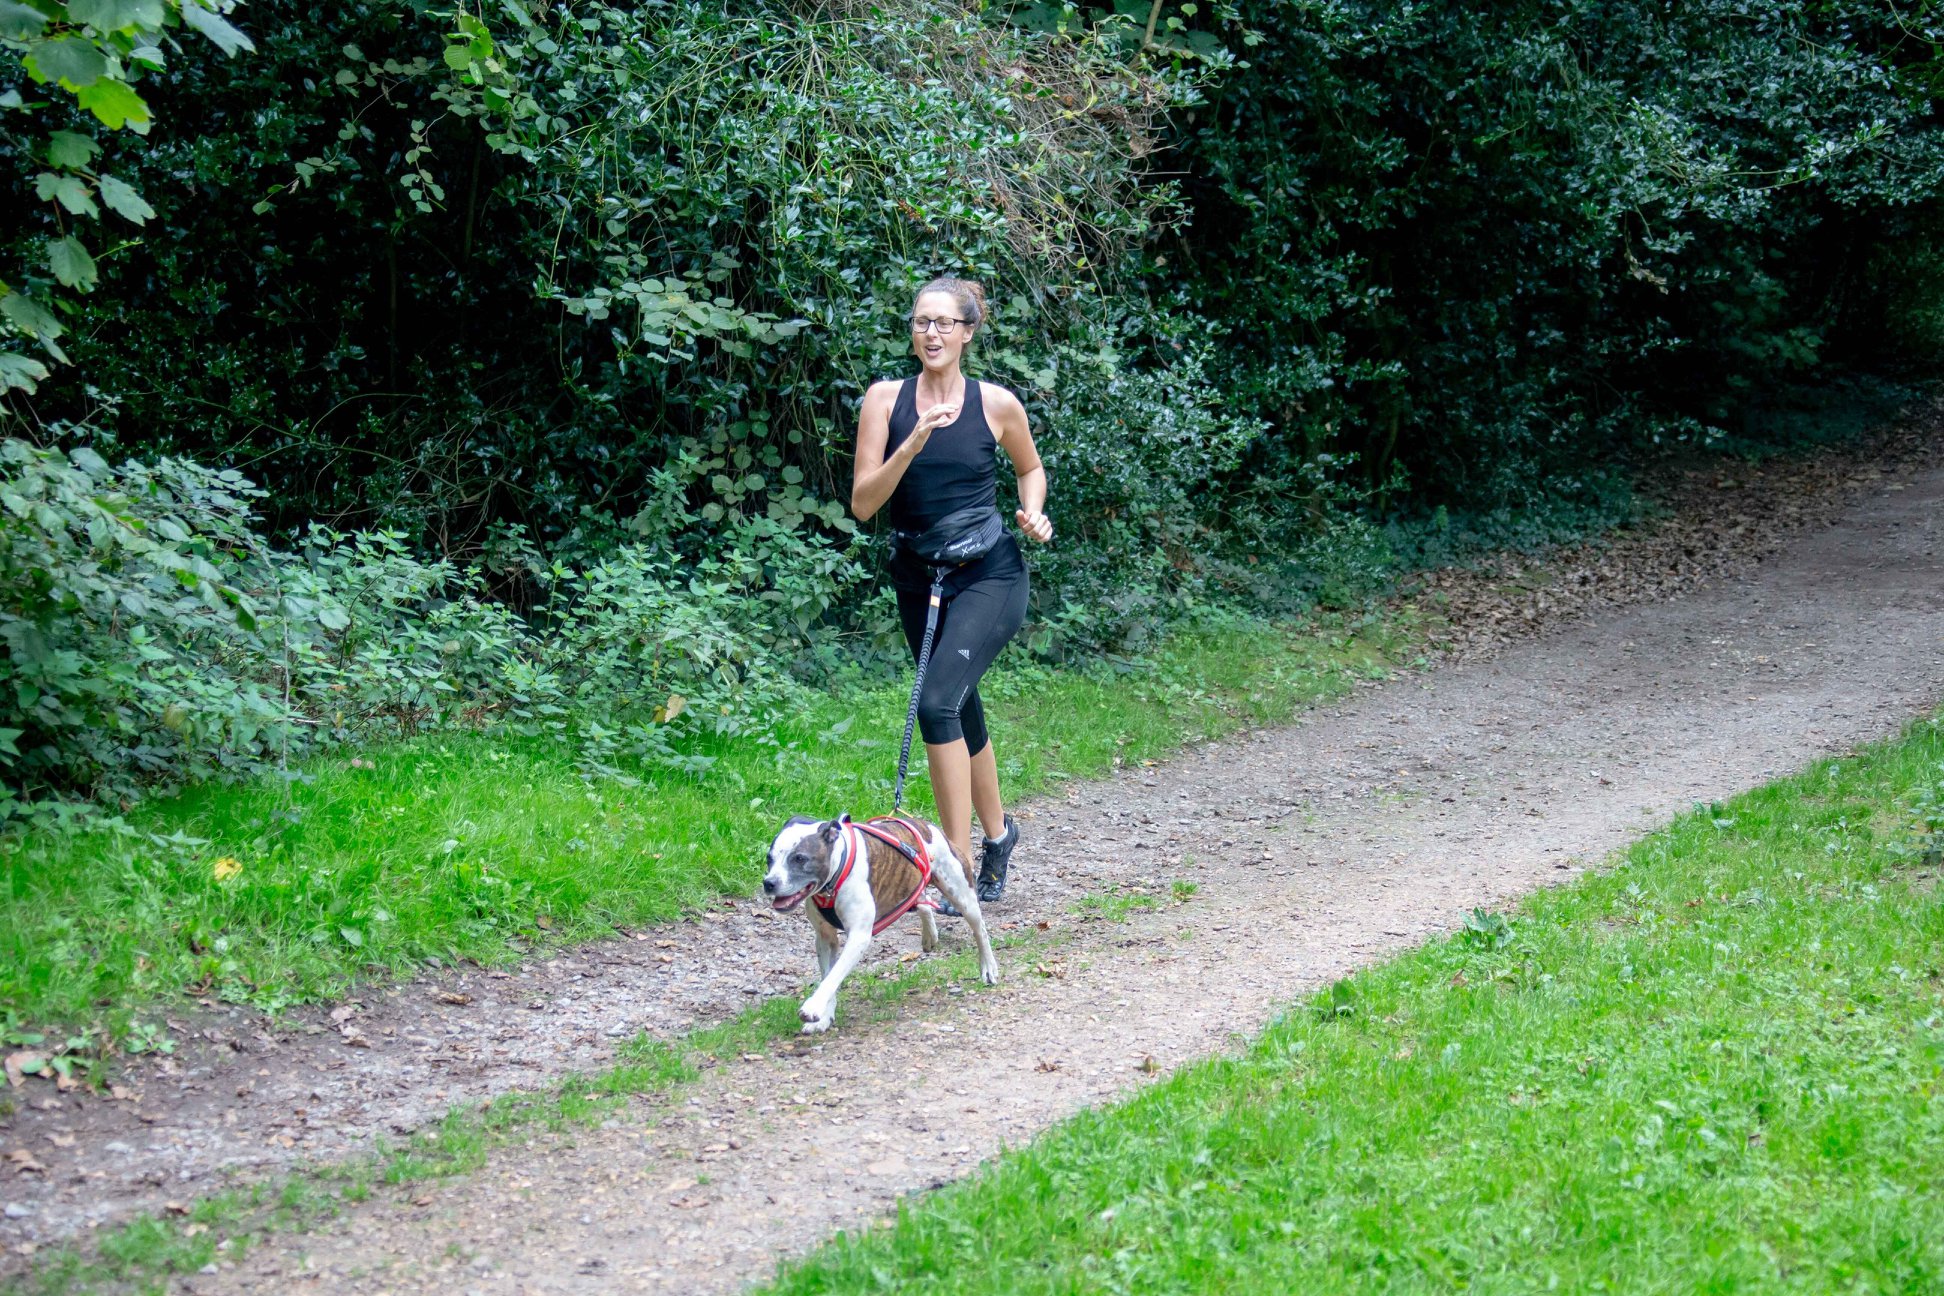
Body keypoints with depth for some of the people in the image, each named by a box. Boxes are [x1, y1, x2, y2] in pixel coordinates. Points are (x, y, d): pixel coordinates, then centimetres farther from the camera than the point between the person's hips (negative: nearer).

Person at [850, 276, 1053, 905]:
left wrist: (1034, 515, -3)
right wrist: (913, 444, -20)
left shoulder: (996, 404, -4)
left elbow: (1030, 467, 16)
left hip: (989, 575, -4)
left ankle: (960, 865, -19)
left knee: (938, 701, -21)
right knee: (961, 713, 16)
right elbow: (863, 503, -8)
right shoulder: (885, 399, -2)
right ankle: (997, 832, 39)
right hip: (918, 579, 4)